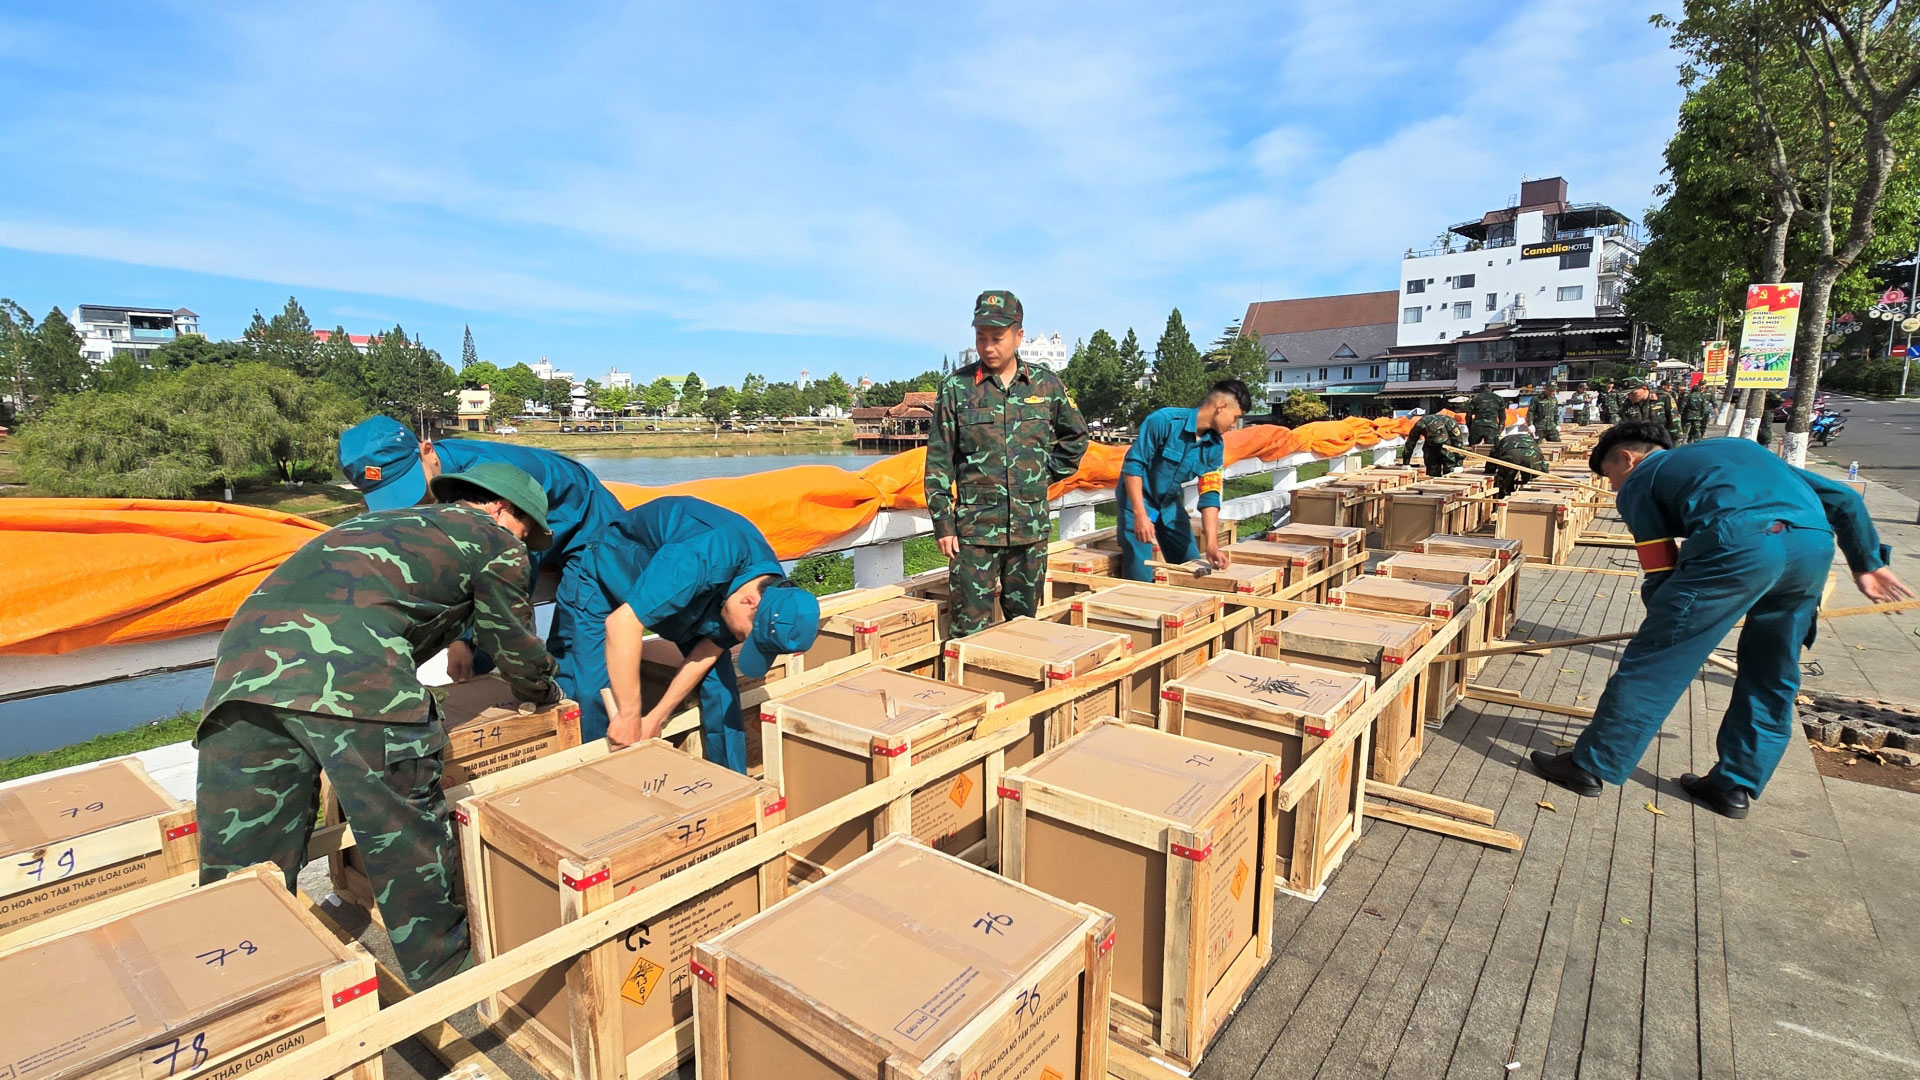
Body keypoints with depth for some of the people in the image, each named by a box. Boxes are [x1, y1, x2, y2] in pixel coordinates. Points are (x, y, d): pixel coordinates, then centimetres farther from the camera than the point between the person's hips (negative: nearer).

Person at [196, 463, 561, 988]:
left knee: (238, 870, 13)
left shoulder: (380, 520, 38)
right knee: (411, 850, 9)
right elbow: (516, 650, 24)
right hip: (354, 668, -7)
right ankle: (447, 988, 24)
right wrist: (545, 693, 44)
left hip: (245, 662, 7)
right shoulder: (494, 540, 18)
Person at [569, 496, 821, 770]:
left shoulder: (770, 588, -20)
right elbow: (622, 623, -41)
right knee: (592, 694, -14)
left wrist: (655, 719, -11)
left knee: (720, 683, -6)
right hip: (603, 578, -5)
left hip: (680, 591, 5)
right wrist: (629, 715, -33)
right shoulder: (705, 561, -43)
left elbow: (706, 653, -10)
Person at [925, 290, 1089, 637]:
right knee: (972, 627, 0)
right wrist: (943, 525, -5)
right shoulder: (955, 387, -2)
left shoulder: (1047, 384, 4)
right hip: (974, 529, -2)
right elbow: (938, 462, -2)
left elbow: (1075, 437, 19)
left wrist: (1048, 475, 8)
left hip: (1032, 527, 2)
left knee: (1025, 621, 13)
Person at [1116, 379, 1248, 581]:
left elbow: (1210, 495, -7)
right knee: (1141, 579, -12)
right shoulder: (1163, 421, -25)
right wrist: (1140, 515, -28)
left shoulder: (1216, 446, -6)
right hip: (1138, 499, -6)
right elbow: (1133, 465, -23)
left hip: (1170, 503, 7)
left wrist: (1211, 544, -16)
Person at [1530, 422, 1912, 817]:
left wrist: (1670, 627, 29)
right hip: (1816, 546, 7)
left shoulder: (1638, 482, 19)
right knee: (1770, 676, 22)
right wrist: (1867, 561, 38)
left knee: (1653, 663, 3)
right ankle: (1735, 786, 31)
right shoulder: (1738, 448, 37)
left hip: (1740, 545, -6)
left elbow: (1661, 575, 14)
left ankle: (1591, 766, 11)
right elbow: (1843, 498, 32)